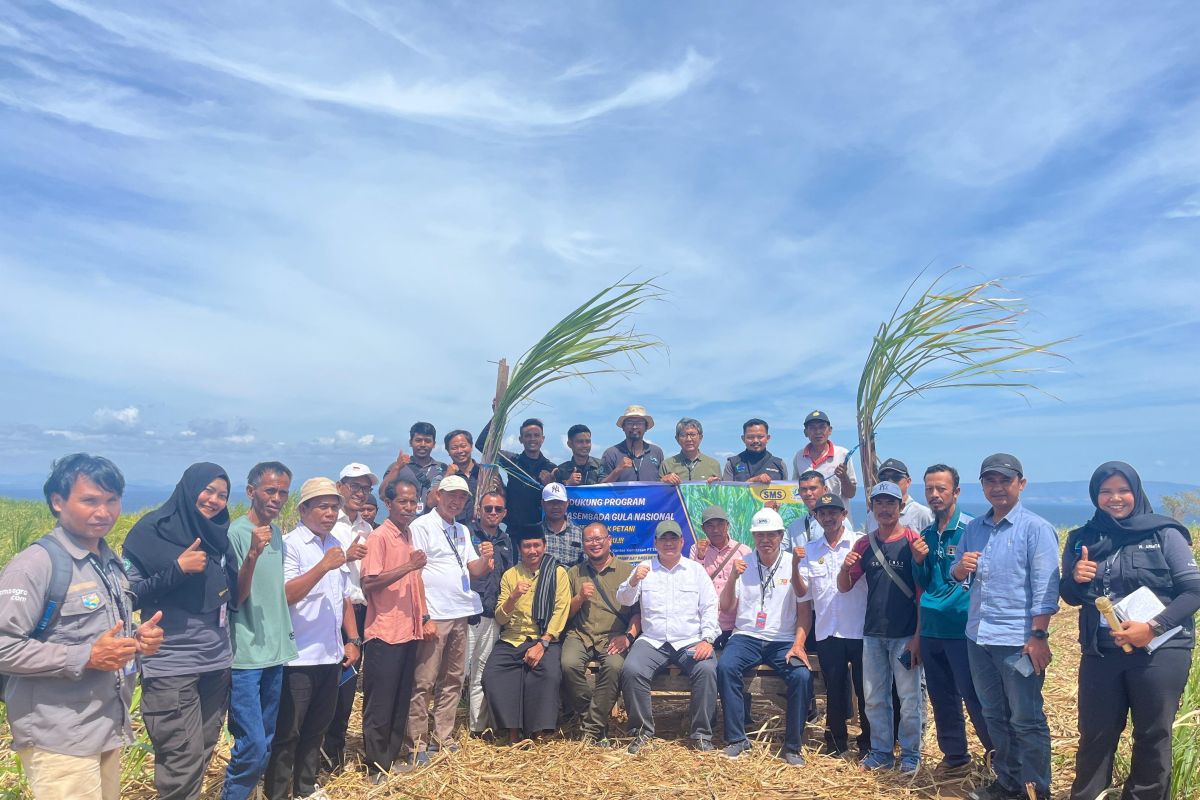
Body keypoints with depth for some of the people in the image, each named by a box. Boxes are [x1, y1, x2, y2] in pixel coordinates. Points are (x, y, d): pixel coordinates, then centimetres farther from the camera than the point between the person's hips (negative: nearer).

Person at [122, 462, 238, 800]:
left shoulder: (218, 534, 9)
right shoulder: (152, 531, -7)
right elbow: (129, 595, -10)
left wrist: (252, 558, -2)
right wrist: (178, 568, -20)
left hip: (217, 662, 6)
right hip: (171, 666, -6)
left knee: (202, 754, 14)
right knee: (184, 762, -6)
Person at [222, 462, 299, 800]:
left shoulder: (277, 533, 9)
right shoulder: (236, 533, -13)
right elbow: (235, 598, -16)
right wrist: (253, 554, -30)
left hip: (275, 652, 7)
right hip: (245, 655, -7)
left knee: (267, 744, 14)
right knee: (253, 746, -8)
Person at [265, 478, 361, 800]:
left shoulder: (336, 545, 11)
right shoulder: (290, 544, -11)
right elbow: (284, 595, -22)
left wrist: (353, 640, 12)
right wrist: (323, 566, -27)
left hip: (331, 655, 7)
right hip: (298, 657, -7)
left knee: (316, 728, 18)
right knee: (287, 732, 5)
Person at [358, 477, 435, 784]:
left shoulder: (409, 535, 11)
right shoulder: (379, 537, -12)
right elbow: (369, 583, -19)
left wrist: (424, 618, 14)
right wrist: (408, 566, -24)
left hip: (409, 631, 8)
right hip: (385, 633, -7)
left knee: (401, 701, 15)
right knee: (379, 703, 3)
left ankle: (391, 758, 27)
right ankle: (376, 767, 15)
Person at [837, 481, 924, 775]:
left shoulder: (912, 540, -6)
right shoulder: (864, 544, 5)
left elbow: (922, 591, -7)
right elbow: (844, 587, 9)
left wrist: (918, 635, -11)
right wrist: (845, 567, -13)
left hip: (905, 635, -4)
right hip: (873, 634, 4)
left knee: (910, 698, 3)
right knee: (874, 698, 11)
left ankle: (910, 753, 20)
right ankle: (881, 751, 24)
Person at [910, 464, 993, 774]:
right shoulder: (926, 534, 10)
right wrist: (919, 560, -3)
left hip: (961, 628, -6)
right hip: (931, 628, 6)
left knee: (973, 697, 2)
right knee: (941, 698, 15)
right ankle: (955, 754, 31)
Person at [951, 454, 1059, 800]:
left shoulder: (1036, 528, -8)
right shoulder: (973, 528, 9)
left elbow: (1045, 588, -12)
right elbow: (957, 576, 14)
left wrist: (1038, 636, -16)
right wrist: (961, 568, -9)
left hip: (1018, 641, -6)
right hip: (978, 638, 6)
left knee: (1026, 720, 5)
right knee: (994, 717, 17)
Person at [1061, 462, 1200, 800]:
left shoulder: (1164, 533, -3)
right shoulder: (1082, 539, 5)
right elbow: (1072, 598, 12)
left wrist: (1154, 626, -19)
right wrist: (1075, 579, -11)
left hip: (1159, 652, -2)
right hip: (1100, 654, 2)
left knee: (1153, 737, 10)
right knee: (1094, 737, 9)